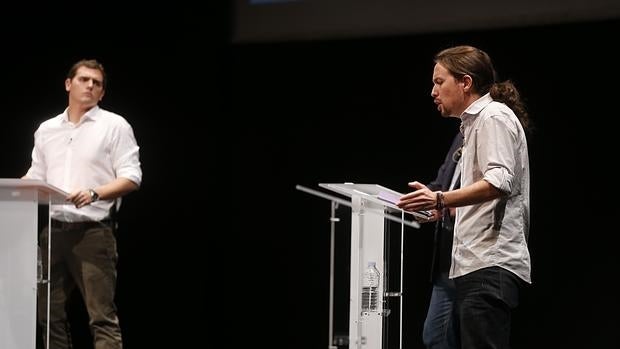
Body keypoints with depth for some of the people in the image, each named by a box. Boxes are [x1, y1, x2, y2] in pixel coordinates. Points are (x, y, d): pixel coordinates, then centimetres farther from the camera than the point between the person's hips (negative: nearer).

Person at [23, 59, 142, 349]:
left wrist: (95, 193, -19)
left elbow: (131, 178, -3)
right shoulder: (46, 129, 18)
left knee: (102, 315, -10)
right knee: (50, 312, 6)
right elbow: (35, 177, 18)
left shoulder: (114, 125, 4)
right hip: (53, 229, 5)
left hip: (93, 230, -5)